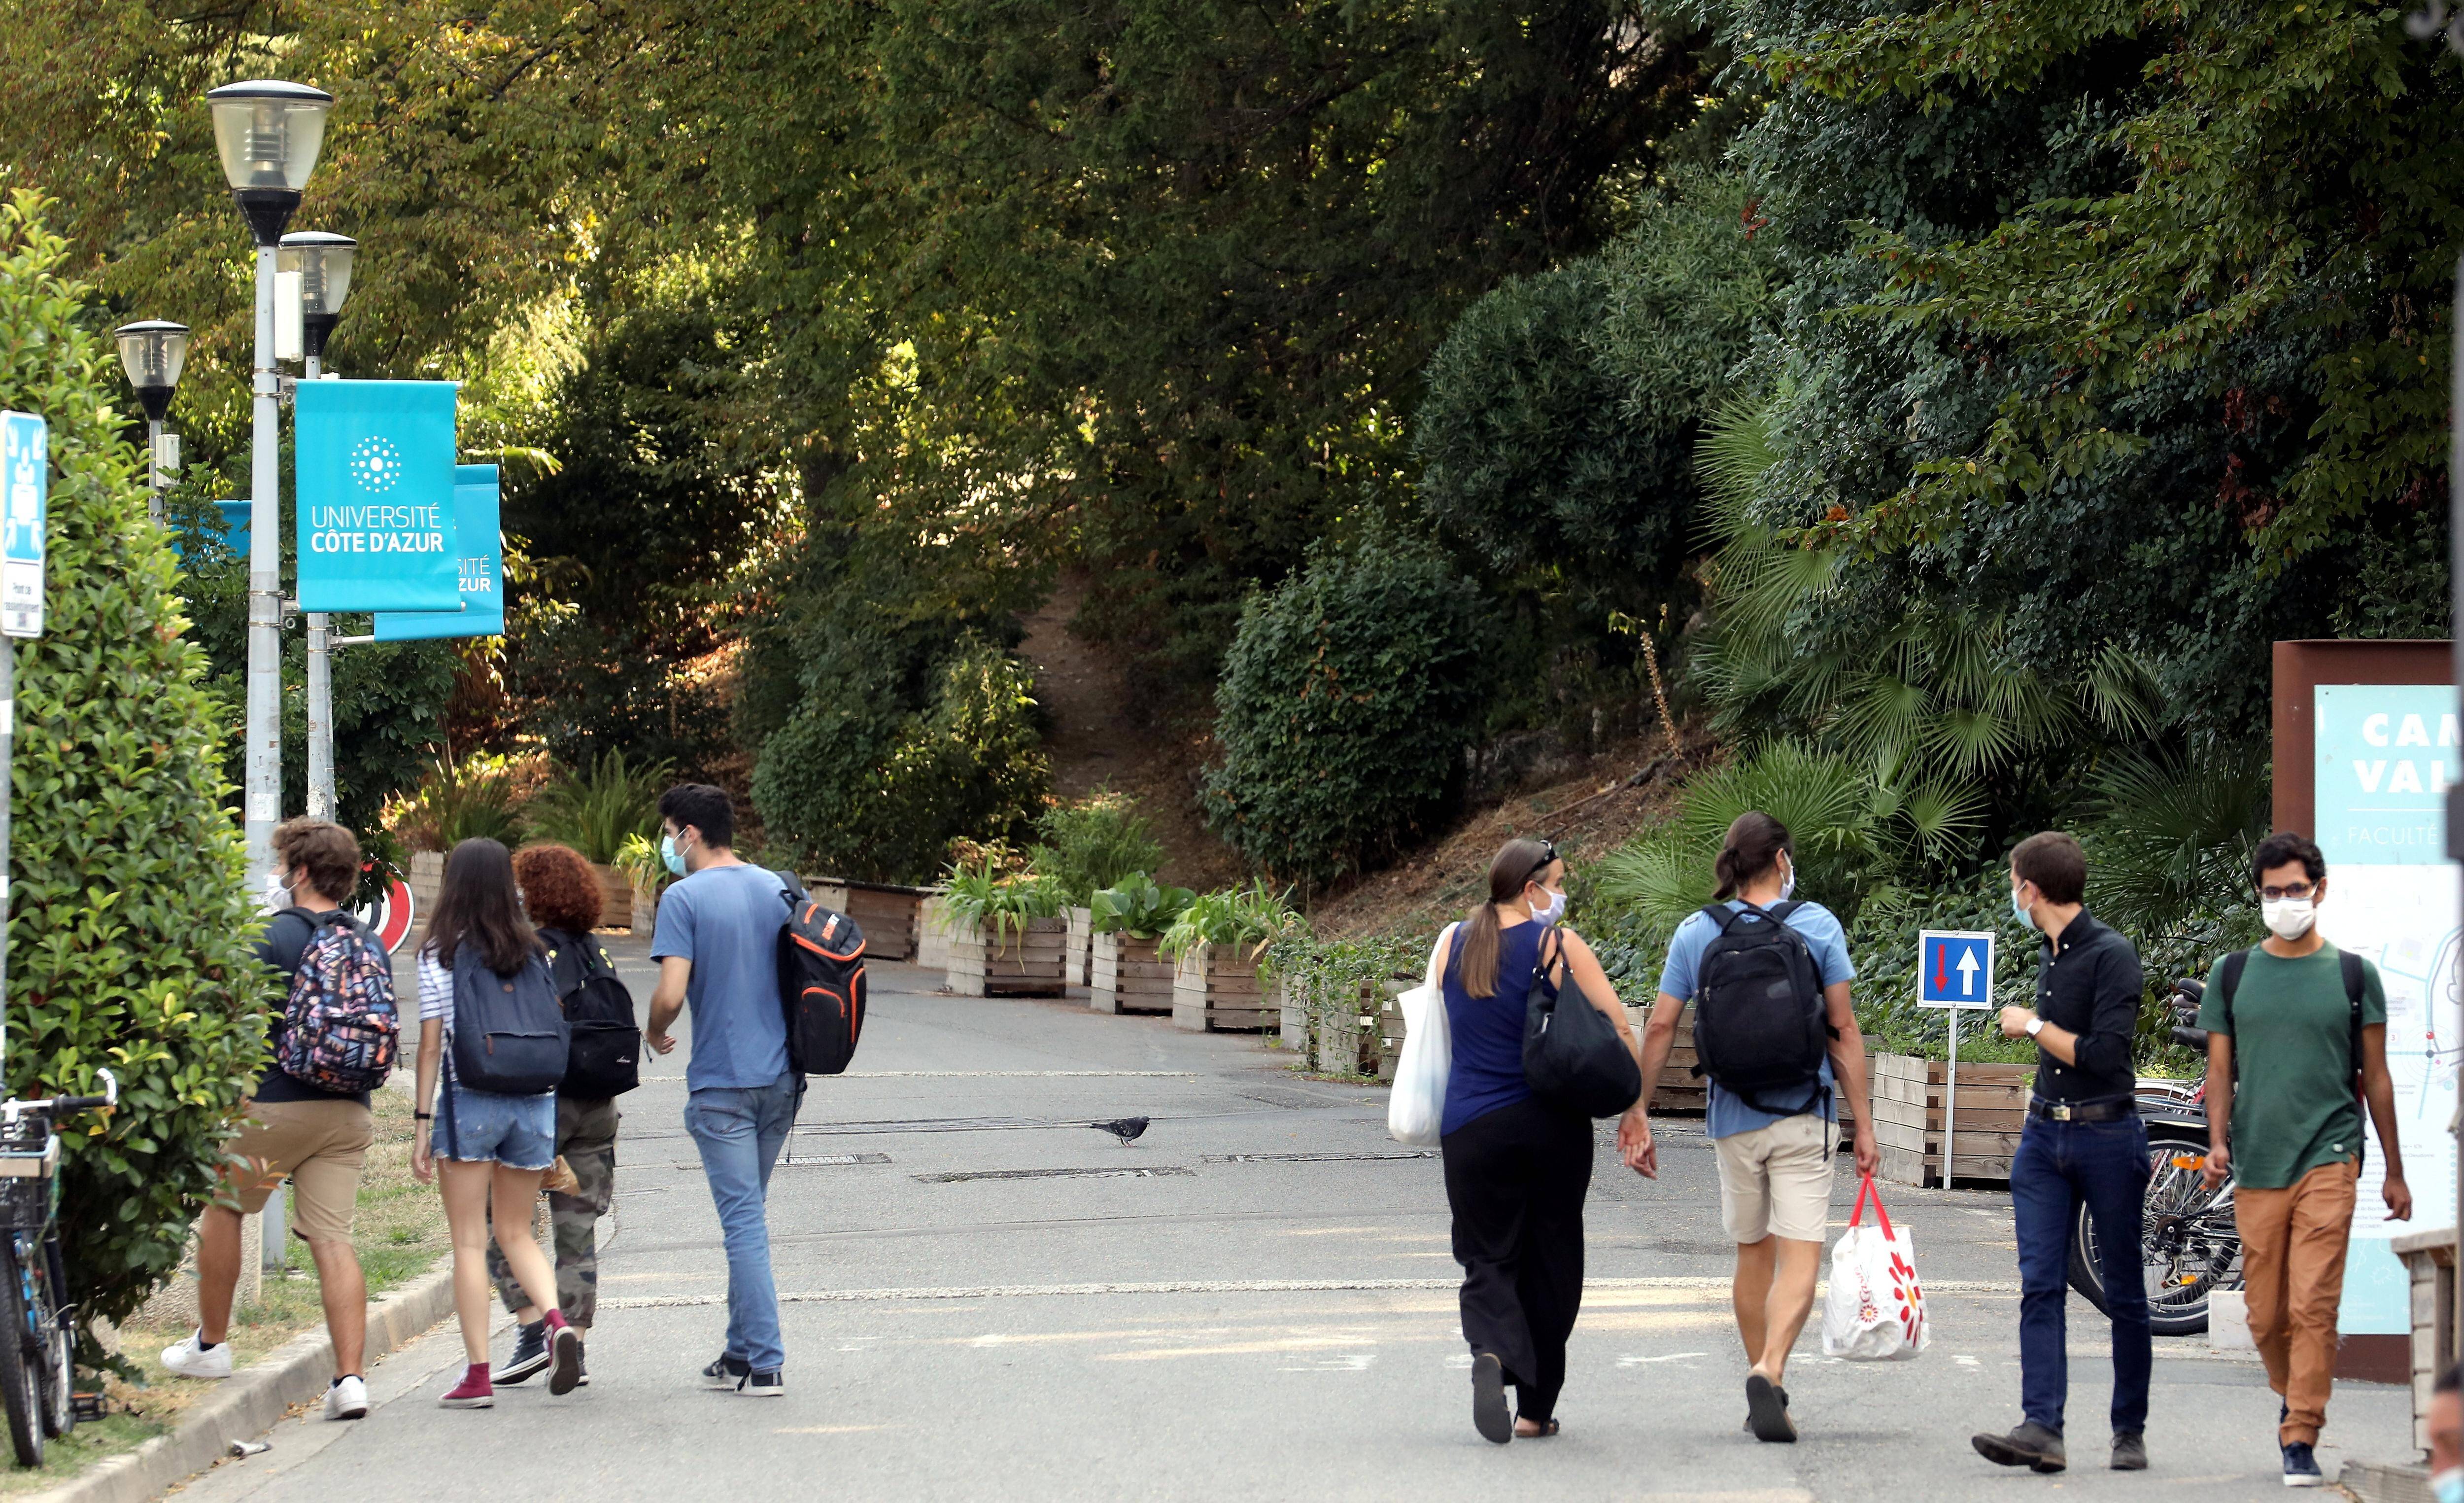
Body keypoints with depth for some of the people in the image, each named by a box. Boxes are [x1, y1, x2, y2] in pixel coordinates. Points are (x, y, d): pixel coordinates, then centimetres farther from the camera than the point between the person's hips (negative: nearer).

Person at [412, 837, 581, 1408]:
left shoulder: (440, 955, -4)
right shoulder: (534, 953, 7)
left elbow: (431, 1044, -5)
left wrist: (423, 1122, -2)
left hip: (469, 1101, -4)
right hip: (533, 1103, 4)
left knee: (470, 1241, 2)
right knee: (517, 1232, 17)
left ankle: (478, 1373, -1)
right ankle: (557, 1321, -9)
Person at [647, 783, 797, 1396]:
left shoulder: (684, 899, -11)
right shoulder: (778, 890, 8)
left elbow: (671, 993, -18)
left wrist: (655, 1034, 2)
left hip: (722, 1082, -6)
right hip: (783, 1076, 6)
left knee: (743, 1219, -3)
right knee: (750, 1213, 16)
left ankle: (766, 1363, -5)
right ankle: (742, 1350, 19)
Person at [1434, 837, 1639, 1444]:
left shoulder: (1452, 944, 5)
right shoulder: (1561, 945, -5)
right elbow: (1619, 1031, -9)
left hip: (1472, 1127, 2)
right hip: (1553, 1123, -2)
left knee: (1488, 1259, 6)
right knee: (1550, 1261, 10)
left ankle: (1491, 1352, -25)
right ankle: (1536, 1408, 14)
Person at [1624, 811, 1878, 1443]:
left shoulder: (1696, 934, 2)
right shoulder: (1818, 926, -3)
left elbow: (1660, 1027, 0)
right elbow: (1843, 1029, -4)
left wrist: (1637, 1113, 7)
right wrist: (1864, 1124, -1)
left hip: (1735, 1122, 3)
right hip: (1803, 1117, -3)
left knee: (1753, 1254, 17)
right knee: (1801, 1256, -6)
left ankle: (1764, 1383, 23)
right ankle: (1770, 1371, -27)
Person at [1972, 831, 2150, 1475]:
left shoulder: (2111, 955, -11)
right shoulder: (2051, 957, 13)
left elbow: (2104, 1054, -20)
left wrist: (2033, 1027, -9)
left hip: (2106, 1138, -7)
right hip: (2044, 1136, 7)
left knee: (2124, 1295, 4)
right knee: (2040, 1287, -6)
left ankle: (2130, 1431, 11)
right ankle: (2042, 1428, -13)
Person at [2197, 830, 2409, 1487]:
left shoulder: (2353, 975, 6)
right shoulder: (2232, 975, 9)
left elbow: (2376, 1076, 11)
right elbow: (2220, 1070, 11)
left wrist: (2395, 1172, 11)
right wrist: (2218, 1141, -6)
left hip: (2328, 1160, -2)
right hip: (2256, 1167, 2)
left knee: (2314, 1305, -12)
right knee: (2266, 1316, 4)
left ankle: (2300, 1441, -9)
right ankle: (2296, 1400, 32)